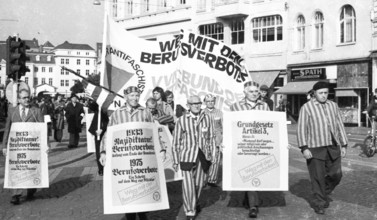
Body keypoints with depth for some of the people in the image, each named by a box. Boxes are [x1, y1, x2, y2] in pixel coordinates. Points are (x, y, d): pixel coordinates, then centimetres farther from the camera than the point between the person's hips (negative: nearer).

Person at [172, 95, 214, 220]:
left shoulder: (206, 118, 1)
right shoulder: (182, 120, -5)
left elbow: (210, 137, 11)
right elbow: (176, 141, 1)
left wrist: (210, 153, 11)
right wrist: (175, 161, 2)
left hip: (203, 156, 3)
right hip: (187, 156, -3)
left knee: (199, 183, 14)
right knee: (188, 185, -5)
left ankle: (194, 203, 43)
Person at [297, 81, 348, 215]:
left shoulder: (333, 106, 11)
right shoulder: (306, 107, -3)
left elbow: (340, 126, 14)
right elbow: (301, 129, -6)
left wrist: (344, 145, 11)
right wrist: (304, 148, -13)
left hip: (333, 147, 4)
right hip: (315, 149, -4)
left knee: (336, 175, 5)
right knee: (318, 177, 2)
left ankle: (324, 193, 32)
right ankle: (319, 202, 19)